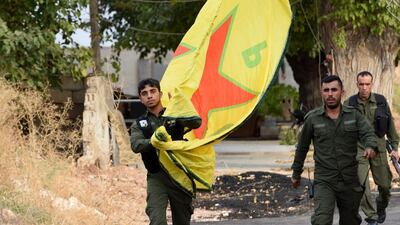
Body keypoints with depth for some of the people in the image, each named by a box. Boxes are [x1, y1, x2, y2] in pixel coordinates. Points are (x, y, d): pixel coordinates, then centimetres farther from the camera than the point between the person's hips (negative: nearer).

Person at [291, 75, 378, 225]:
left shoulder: (354, 115, 3)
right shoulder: (313, 119, 2)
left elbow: (368, 133, -11)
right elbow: (302, 147, 13)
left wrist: (370, 147, -35)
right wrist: (296, 174, 20)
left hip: (350, 181, 2)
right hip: (324, 181, -2)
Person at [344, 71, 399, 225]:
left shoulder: (381, 101, 1)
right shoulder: (349, 104, -3)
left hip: (378, 147, 2)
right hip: (358, 148, -1)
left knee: (385, 184, 5)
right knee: (361, 185, -11)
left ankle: (381, 207, 35)